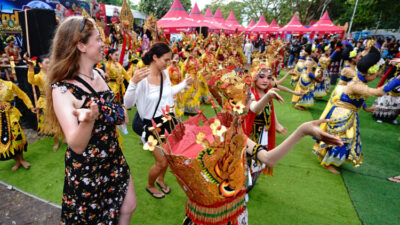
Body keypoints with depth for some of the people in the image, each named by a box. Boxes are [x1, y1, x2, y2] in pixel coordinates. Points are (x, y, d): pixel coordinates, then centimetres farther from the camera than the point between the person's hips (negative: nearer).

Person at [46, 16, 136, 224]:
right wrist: (87, 120, -47)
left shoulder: (99, 75, -2)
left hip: (114, 160, 6)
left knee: (128, 207, 19)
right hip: (86, 170, -6)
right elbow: (76, 145, -32)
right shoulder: (62, 90, -22)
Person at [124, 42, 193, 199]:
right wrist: (133, 82, -40)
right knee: (161, 163, 5)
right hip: (153, 124, -6)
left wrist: (185, 83, 20)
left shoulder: (165, 73, -1)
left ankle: (160, 179, 51)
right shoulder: (142, 78, -21)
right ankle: (150, 186, 37)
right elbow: (128, 104, -26)